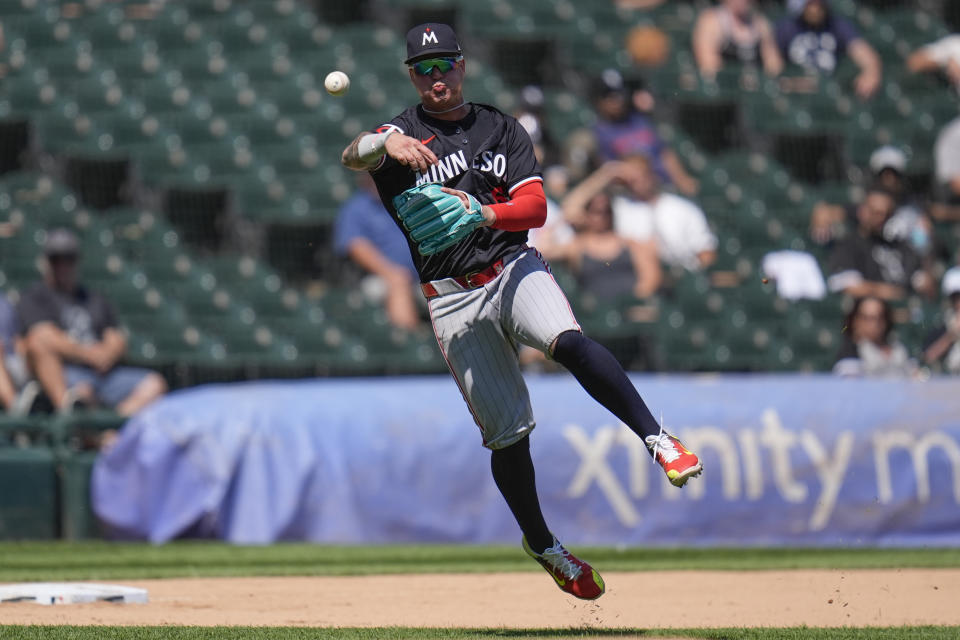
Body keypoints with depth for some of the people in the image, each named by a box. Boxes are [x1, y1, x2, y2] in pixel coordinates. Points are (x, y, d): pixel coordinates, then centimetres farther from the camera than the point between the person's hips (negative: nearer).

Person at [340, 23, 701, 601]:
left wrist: (484, 213, -23)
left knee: (568, 341, -32)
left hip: (514, 267, 0)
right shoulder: (404, 133, 5)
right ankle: (542, 546, 19)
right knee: (506, 431, 2)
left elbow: (535, 206, -1)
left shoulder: (502, 129, 11)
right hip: (453, 297, 0)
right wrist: (386, 143, -42)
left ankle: (657, 437, -35)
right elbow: (351, 156, -18)